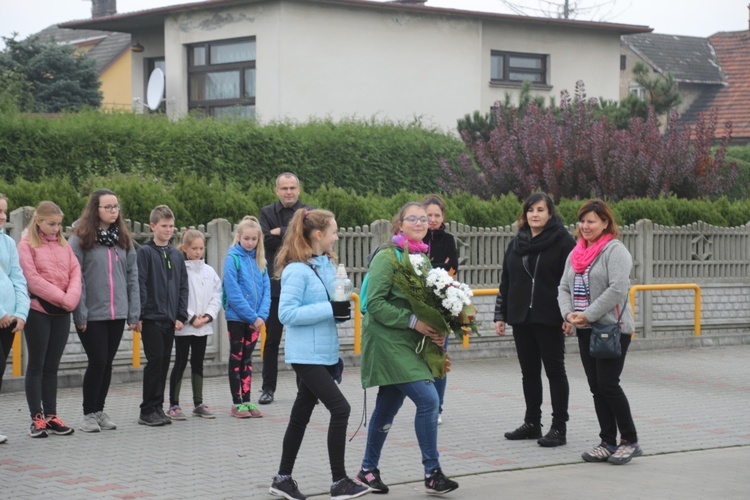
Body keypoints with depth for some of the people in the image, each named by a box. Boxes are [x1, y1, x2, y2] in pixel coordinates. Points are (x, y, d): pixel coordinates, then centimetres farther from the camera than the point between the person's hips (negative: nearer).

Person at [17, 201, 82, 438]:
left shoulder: (64, 244, 13)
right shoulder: (26, 245, -3)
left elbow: (75, 272, 5)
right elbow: (32, 278, -12)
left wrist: (70, 299, -12)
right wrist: (60, 297, -14)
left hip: (62, 312, 5)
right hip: (38, 311, -5)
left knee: (52, 366, 9)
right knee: (37, 364, 1)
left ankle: (51, 416, 12)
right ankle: (37, 418, 3)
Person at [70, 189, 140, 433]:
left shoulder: (123, 239, 11)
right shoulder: (80, 239, -6)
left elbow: (132, 277, 9)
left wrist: (134, 312, 3)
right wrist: (80, 313, -14)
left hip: (117, 313, 5)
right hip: (92, 314, -5)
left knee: (107, 363, 10)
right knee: (97, 361, -5)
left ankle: (100, 410, 21)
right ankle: (88, 414, 9)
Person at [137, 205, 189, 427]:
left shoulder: (177, 255, 12)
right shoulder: (145, 252, -4)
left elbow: (183, 287, 13)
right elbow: (140, 285, -8)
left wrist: (181, 316, 4)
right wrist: (139, 315, -14)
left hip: (170, 318, 6)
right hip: (151, 317, -5)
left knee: (164, 362, 8)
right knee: (155, 361, -7)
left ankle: (157, 408, 15)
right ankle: (148, 411, -2)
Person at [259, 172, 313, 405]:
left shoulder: (309, 212, 4)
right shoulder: (267, 212, 7)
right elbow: (266, 240, -9)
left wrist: (280, 233, -13)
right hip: (275, 283, 1)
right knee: (272, 339, 5)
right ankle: (268, 388, 13)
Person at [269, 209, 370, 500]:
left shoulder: (327, 264, 9)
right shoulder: (297, 270, -16)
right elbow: (286, 313, -20)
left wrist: (340, 309, 0)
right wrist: (329, 310, -22)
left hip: (323, 353, 9)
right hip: (306, 354, -9)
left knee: (301, 414, 14)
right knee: (340, 409, -11)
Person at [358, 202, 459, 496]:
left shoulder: (423, 258, 13)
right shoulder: (387, 257, -10)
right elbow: (375, 304, -16)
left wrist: (436, 331, 1)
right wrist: (413, 321, -20)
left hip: (408, 344, 8)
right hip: (387, 341, -8)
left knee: (387, 408, 14)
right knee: (428, 399, -15)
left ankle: (368, 469, 27)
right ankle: (432, 474, -8)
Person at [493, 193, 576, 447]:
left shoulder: (563, 242, -6)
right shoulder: (516, 244, 12)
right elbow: (506, 283, 16)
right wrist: (500, 315, 12)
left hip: (549, 319, -6)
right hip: (521, 319, 6)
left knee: (555, 371, 0)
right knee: (529, 371, 12)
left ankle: (559, 428, 4)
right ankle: (532, 423, 21)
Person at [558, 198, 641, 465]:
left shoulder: (615, 250, -10)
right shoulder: (576, 253, 15)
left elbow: (618, 289, -20)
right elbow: (564, 287, 15)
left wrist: (588, 314, -18)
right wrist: (568, 312, -5)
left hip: (613, 328, -8)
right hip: (586, 332, 8)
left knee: (608, 384, -10)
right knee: (596, 387, 8)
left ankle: (630, 441, 2)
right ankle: (608, 442, 15)